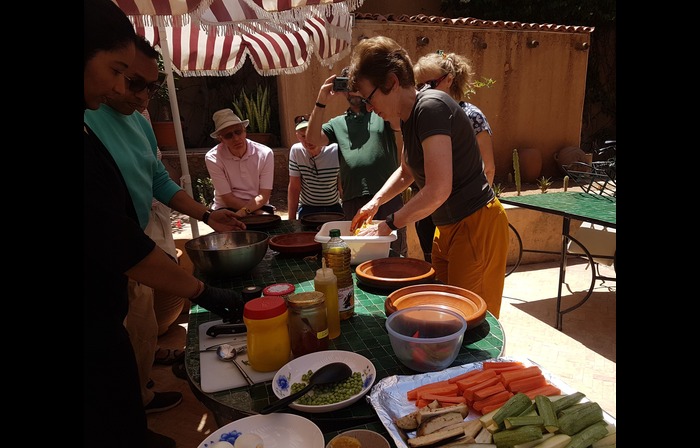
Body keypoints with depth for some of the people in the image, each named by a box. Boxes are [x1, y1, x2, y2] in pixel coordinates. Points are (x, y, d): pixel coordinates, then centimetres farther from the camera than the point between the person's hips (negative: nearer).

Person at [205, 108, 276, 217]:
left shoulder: (265, 153, -8)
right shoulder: (212, 158, -12)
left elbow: (264, 195, -8)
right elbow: (227, 199, -10)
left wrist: (244, 211, -25)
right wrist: (257, 212, -19)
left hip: (259, 207, 2)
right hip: (227, 209, -1)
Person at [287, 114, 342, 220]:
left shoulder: (336, 151, -12)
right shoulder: (296, 151, -8)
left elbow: (342, 187, -4)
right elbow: (294, 188, -4)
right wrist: (291, 219, -4)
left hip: (333, 210, 1)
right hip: (307, 210, 0)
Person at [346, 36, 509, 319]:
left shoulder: (431, 107, -21)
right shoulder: (410, 116, 8)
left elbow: (438, 190, -27)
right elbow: (406, 172, 24)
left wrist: (389, 224, -16)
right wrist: (375, 202, 12)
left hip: (476, 226, -9)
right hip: (447, 227, 9)